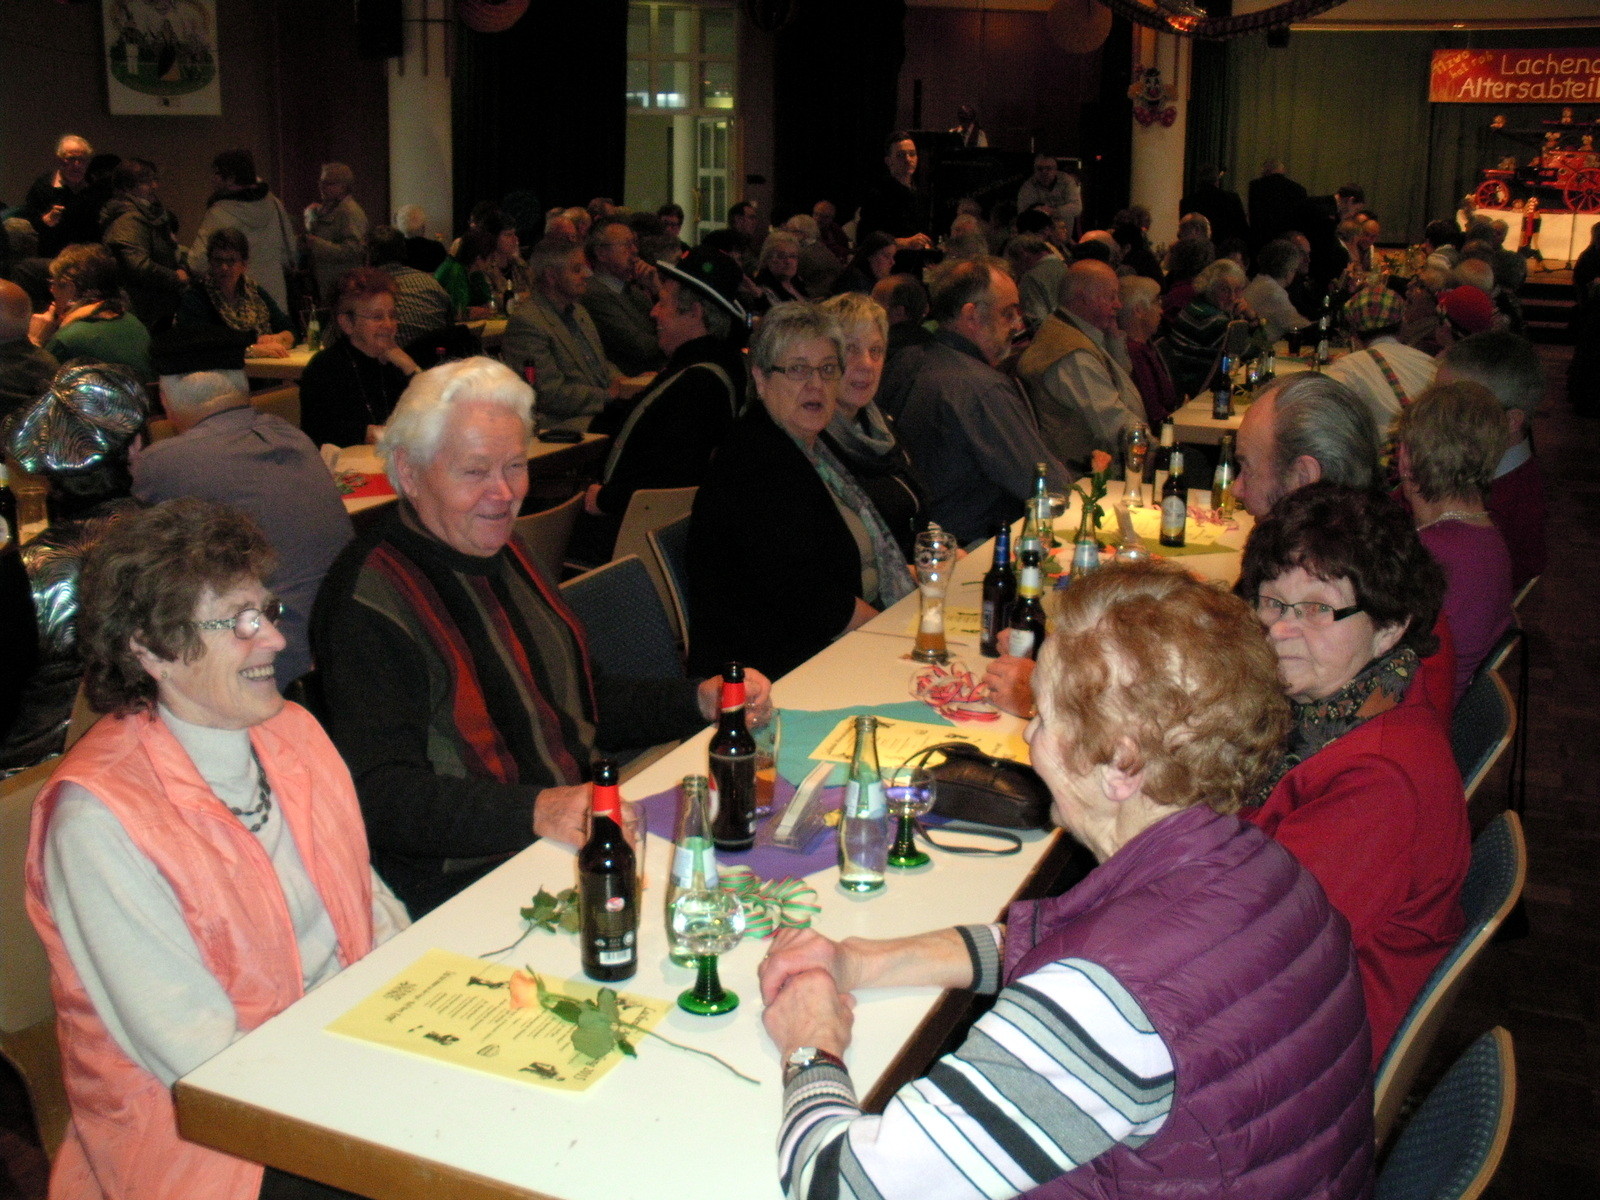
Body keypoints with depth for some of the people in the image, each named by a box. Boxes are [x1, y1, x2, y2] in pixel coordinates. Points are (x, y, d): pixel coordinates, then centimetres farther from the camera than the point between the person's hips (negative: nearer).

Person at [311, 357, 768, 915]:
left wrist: (702, 700, 10)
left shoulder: (499, 554, 16)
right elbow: (379, 796, -22)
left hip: (578, 839, 9)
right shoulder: (369, 602, -13)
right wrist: (534, 811, -35)